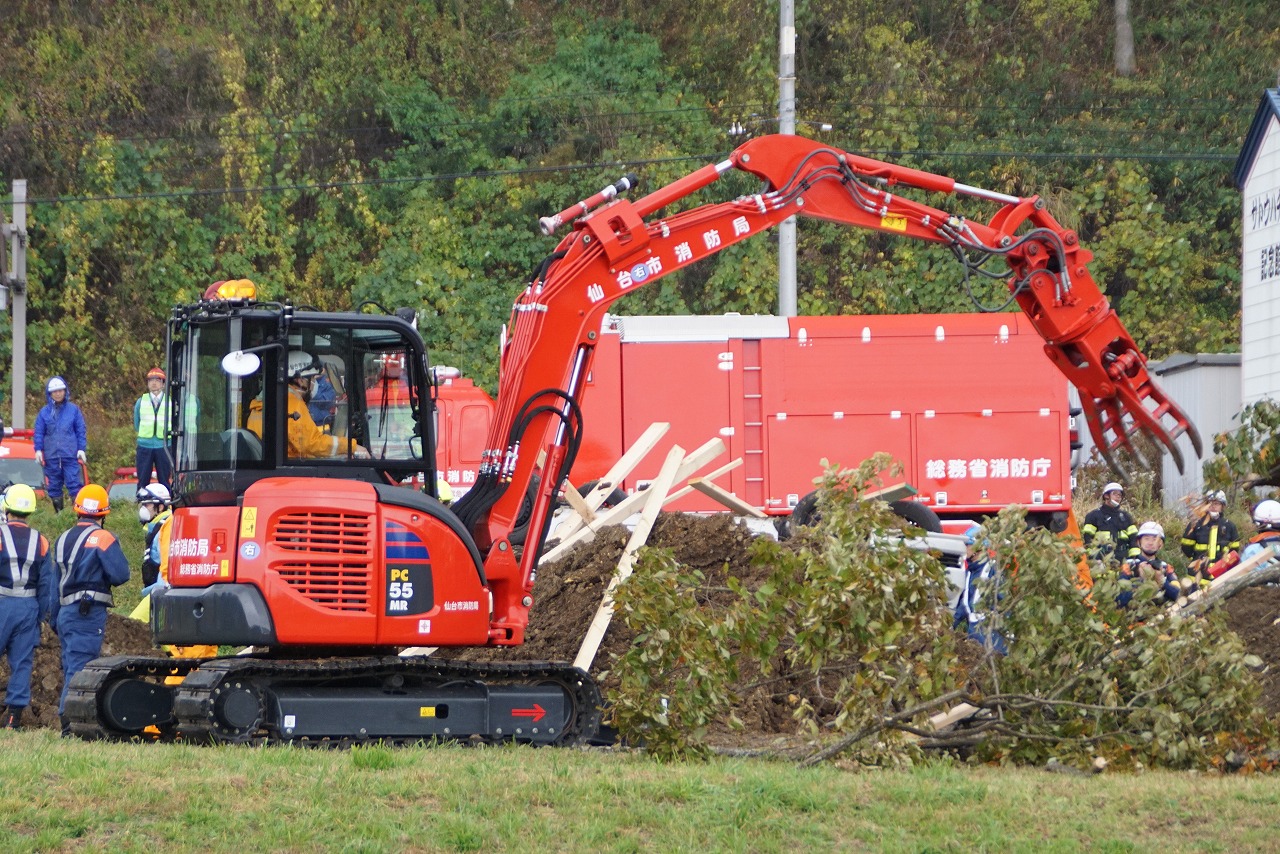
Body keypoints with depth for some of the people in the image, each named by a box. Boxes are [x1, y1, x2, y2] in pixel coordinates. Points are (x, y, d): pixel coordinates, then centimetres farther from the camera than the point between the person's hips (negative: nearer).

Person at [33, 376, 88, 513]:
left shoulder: (73, 410, 3)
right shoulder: (44, 412, 6)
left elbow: (80, 430, 4)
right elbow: (38, 433, 6)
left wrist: (81, 449, -2)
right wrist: (38, 449, -4)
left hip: (70, 455, -2)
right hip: (51, 455, 2)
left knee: (74, 484, -8)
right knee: (54, 486, 7)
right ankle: (58, 512, 15)